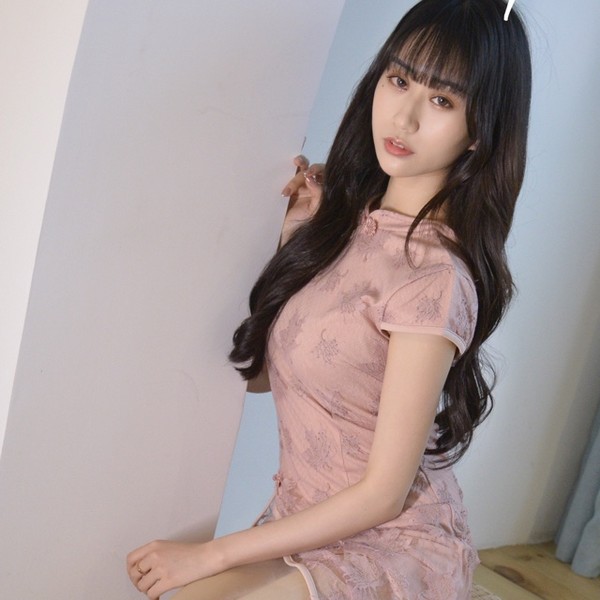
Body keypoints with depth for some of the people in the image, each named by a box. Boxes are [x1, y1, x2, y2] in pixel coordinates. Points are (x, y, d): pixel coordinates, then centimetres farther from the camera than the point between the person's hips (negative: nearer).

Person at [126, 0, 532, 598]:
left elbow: (384, 493, -19)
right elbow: (263, 371, 8)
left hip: (395, 549, -6)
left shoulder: (436, 274, -22)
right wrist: (302, 233, 0)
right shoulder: (348, 217, 0)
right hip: (304, 523, 6)